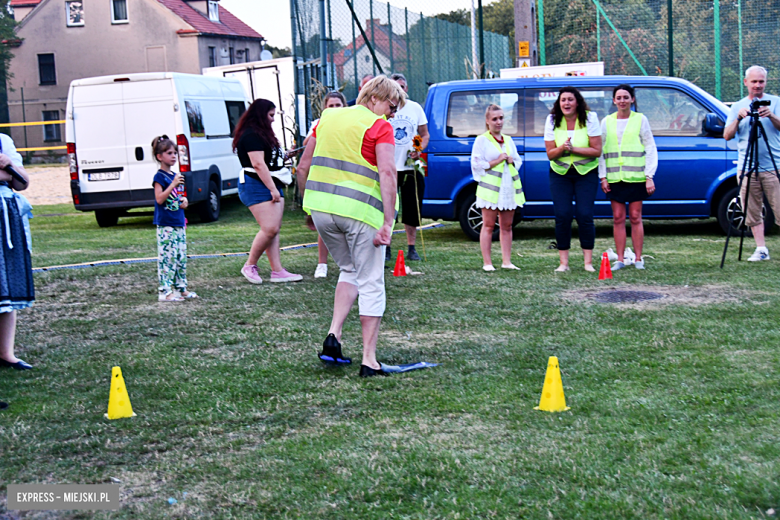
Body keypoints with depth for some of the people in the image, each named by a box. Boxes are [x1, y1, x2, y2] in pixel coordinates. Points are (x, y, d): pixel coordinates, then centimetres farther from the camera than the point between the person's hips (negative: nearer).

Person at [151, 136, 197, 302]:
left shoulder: (176, 176, 16)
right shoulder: (159, 177, -8)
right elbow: (159, 199, -18)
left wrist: (183, 200, 7)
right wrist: (173, 184, -23)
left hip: (179, 223, 8)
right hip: (165, 225, -8)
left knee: (181, 257, 11)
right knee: (167, 257, -8)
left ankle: (181, 288, 18)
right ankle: (165, 291, -6)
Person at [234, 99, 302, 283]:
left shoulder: (262, 134, 21)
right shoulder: (252, 135, -12)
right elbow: (258, 164, -20)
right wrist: (273, 189, -21)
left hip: (271, 185, 11)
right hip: (256, 186, -11)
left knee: (274, 230, 5)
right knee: (269, 229, -15)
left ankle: (277, 271, 4)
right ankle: (250, 266, -1)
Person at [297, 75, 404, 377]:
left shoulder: (327, 119, 17)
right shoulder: (379, 127, -2)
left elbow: (303, 167, 18)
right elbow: (387, 174, -16)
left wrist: (309, 206, 25)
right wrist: (387, 223, -18)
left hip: (320, 207, 6)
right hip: (360, 211, -6)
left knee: (349, 271, 25)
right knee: (371, 284, 5)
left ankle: (333, 335, 9)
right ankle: (369, 361, 5)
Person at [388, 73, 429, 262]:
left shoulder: (415, 108, 8)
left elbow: (425, 134, 12)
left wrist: (419, 149, -6)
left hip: (411, 166, 2)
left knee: (412, 210, 6)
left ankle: (411, 248, 16)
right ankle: (386, 248, 9)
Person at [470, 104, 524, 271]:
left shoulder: (508, 140, 17)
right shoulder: (481, 140, 0)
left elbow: (518, 160, 22)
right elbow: (476, 164, -7)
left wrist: (511, 161, 0)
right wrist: (497, 161, -12)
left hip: (509, 187, 6)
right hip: (490, 187, -6)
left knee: (507, 226, 6)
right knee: (488, 225, -3)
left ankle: (506, 261, 10)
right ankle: (487, 262, 0)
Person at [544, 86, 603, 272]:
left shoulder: (589, 118, -9)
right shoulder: (552, 121, -3)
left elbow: (597, 151, -12)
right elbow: (550, 154, -2)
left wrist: (573, 148, -22)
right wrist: (562, 148, -24)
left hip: (586, 173, -2)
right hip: (560, 173, 2)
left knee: (584, 215, -9)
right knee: (562, 216, -6)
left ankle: (588, 262, 0)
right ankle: (564, 262, 2)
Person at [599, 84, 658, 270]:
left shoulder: (640, 120, 4)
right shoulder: (607, 122, 10)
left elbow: (650, 149, 3)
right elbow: (600, 150, 10)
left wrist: (649, 176, -4)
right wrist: (603, 177, 2)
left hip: (636, 177, -2)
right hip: (614, 177, 2)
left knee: (635, 218, 0)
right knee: (618, 218, 2)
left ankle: (638, 259, 6)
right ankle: (620, 259, 7)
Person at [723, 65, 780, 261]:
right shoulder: (738, 107, 12)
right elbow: (727, 136, 5)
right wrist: (738, 119, -12)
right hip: (747, 168, 2)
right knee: (752, 212, 2)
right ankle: (761, 249, 7)